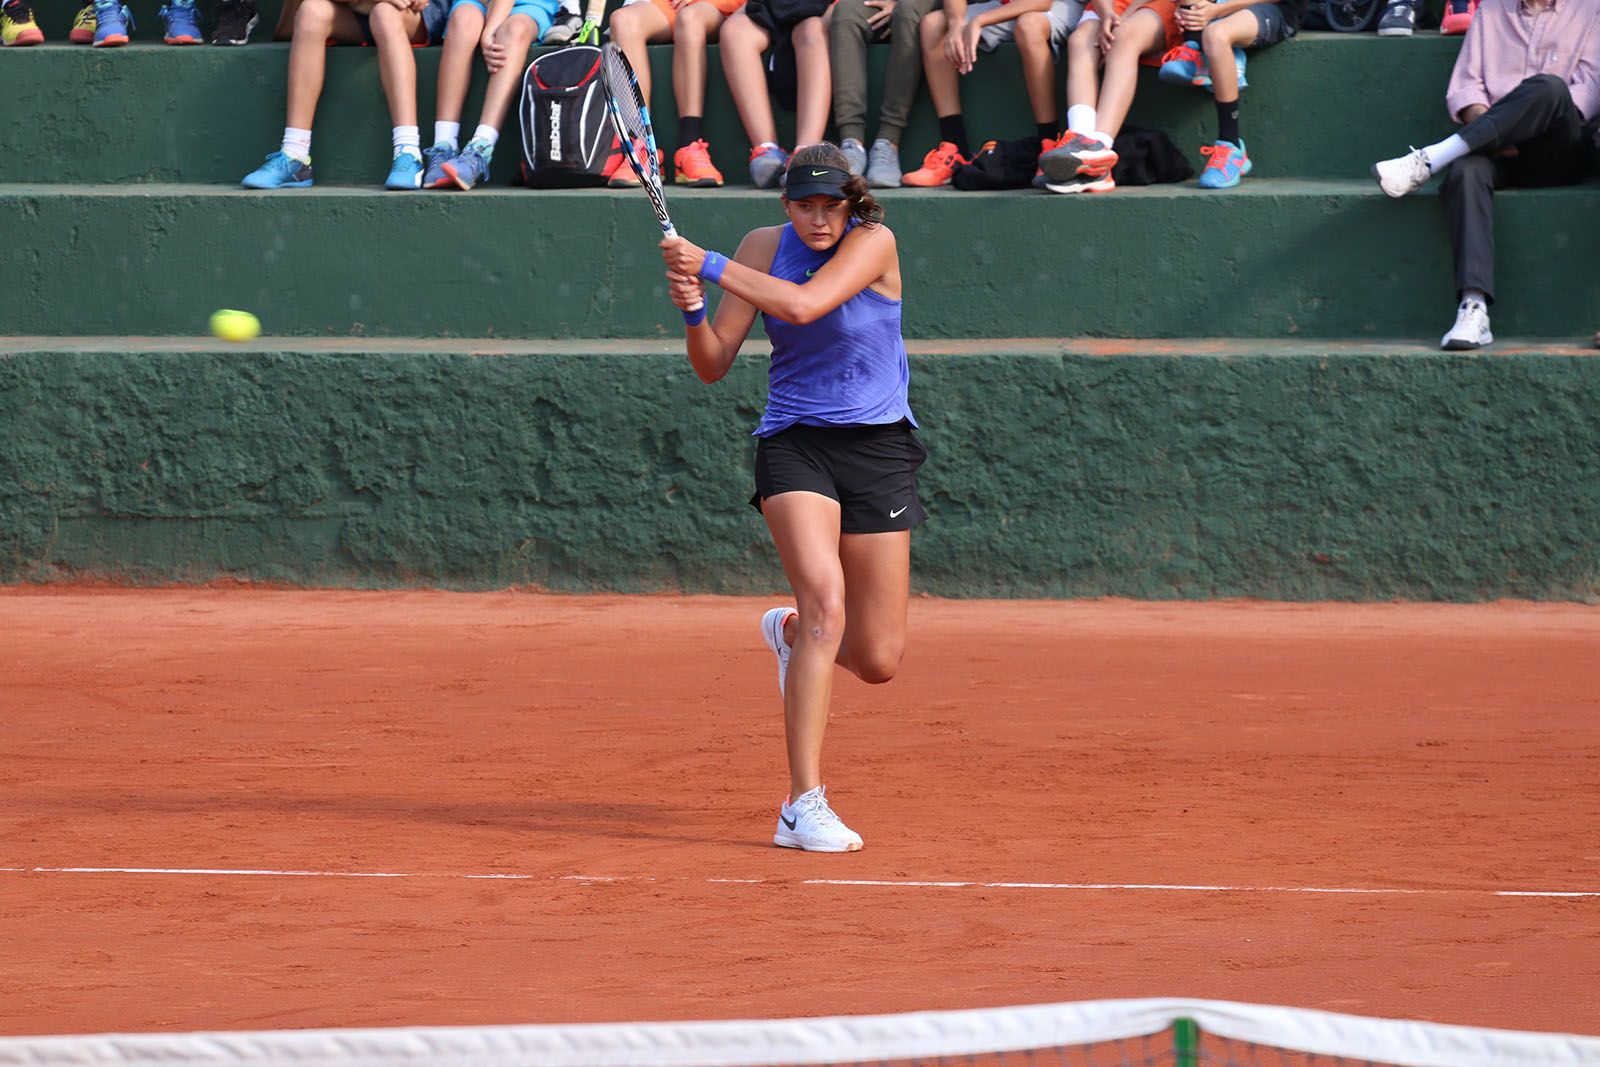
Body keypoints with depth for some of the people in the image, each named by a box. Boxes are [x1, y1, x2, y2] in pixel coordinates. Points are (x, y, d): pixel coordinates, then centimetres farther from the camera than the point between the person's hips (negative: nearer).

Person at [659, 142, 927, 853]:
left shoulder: (873, 242, -9)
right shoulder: (763, 248, 0)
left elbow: (805, 304, -27)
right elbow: (713, 365, 2)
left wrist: (709, 266, -23)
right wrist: (694, 313, -18)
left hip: (877, 448, 0)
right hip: (794, 444, 0)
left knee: (878, 661, 2)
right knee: (826, 602, -26)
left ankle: (790, 633, 40)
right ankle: (804, 806, -25)